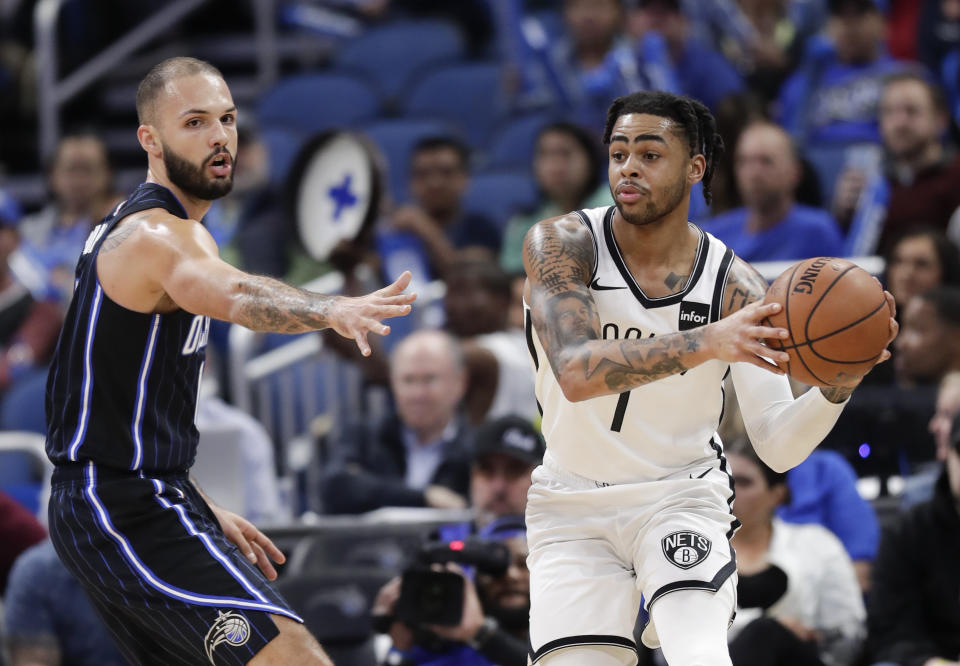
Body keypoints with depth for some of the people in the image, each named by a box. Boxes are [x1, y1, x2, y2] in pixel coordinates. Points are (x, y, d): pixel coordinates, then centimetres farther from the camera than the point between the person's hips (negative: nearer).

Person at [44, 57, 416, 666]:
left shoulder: (125, 230, 18)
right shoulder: (160, 235, -15)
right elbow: (232, 294, -40)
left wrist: (204, 515, 26)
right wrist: (333, 311, -59)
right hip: (130, 509, -11)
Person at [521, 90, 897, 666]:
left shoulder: (735, 285, -9)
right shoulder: (561, 245, -13)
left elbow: (779, 445, -12)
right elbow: (576, 371, -31)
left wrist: (838, 386, -32)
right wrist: (707, 342, -43)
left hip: (682, 497, -1)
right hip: (571, 507, 1)